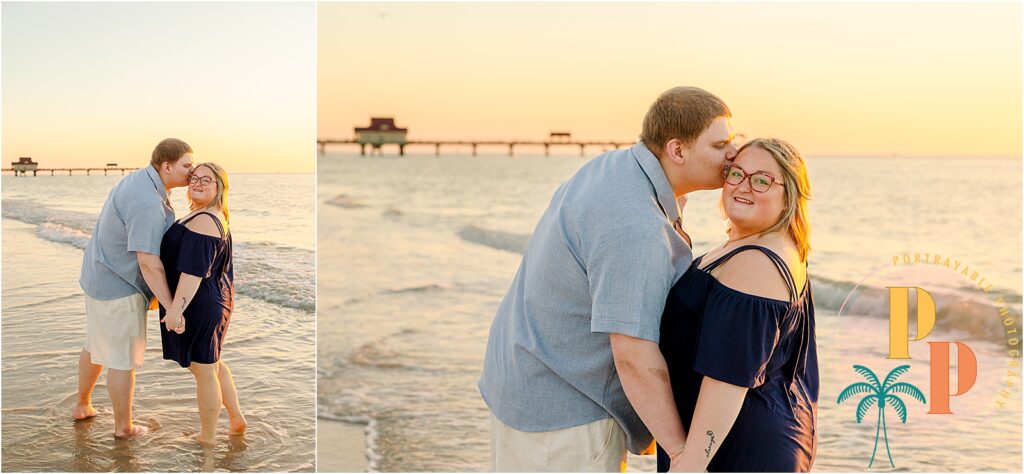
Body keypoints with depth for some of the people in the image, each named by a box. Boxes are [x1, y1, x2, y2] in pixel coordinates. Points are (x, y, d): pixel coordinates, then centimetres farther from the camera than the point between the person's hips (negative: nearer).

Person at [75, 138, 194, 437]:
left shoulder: (140, 181, 4)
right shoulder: (148, 204, -30)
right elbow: (148, 262, -33)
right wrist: (170, 307, -31)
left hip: (100, 278, 10)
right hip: (120, 290, -10)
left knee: (97, 346, 27)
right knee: (124, 358, 7)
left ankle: (82, 406, 45)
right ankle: (124, 426, 23)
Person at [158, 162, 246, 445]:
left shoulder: (203, 222, -23)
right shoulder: (214, 217, 12)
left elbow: (193, 272, -28)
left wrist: (176, 308, -29)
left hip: (199, 306, -11)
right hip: (215, 300, 11)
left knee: (204, 372, 5)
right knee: (212, 364, 26)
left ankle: (208, 439, 20)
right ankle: (236, 419, 37)